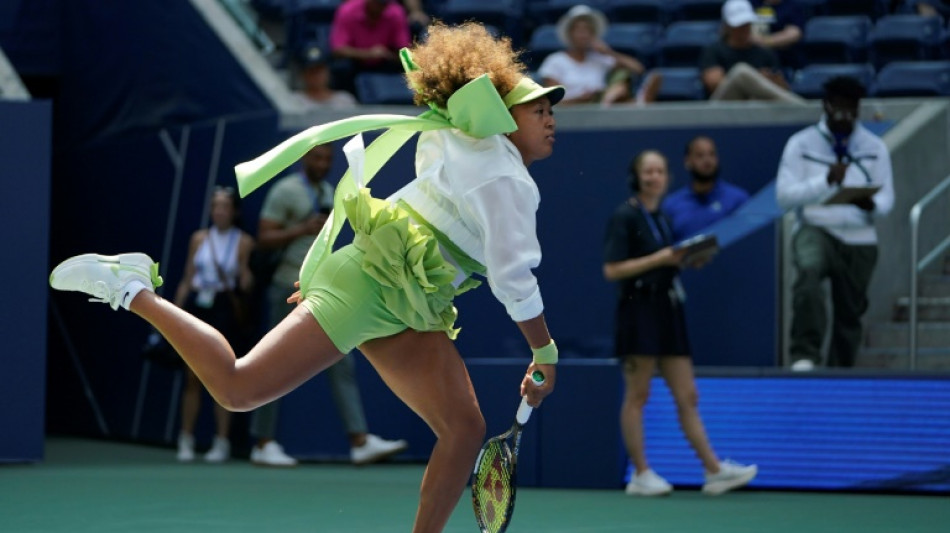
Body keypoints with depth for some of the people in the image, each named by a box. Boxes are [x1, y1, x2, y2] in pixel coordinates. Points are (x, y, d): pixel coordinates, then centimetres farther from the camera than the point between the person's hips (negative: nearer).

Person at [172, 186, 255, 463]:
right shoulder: (199, 238, 10)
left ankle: (222, 441, 4)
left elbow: (246, 284, 2)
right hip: (196, 307, 3)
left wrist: (246, 280, -20)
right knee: (192, 377, 3)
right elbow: (186, 281, 13)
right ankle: (186, 441, 8)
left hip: (224, 309, -3)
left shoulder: (243, 242, 1)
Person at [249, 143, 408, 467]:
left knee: (342, 366, -3)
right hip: (290, 290, -7)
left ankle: (360, 441, -9)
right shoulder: (285, 191, -8)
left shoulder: (327, 192, 15)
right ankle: (263, 444, 6)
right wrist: (303, 229, -21)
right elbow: (263, 239, -12)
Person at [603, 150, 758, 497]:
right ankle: (641, 475, 2)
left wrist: (682, 259, 4)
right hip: (639, 310, -7)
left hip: (668, 310, 7)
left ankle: (714, 470, 2)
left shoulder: (665, 218, 15)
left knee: (687, 397, 5)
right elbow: (612, 270, -14)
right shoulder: (625, 217, -7)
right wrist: (659, 259, -17)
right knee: (637, 396, -2)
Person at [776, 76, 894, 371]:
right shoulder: (801, 144, 2)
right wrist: (826, 181, -19)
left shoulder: (874, 147, 8)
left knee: (850, 314, 7)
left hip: (859, 240, 3)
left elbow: (887, 196, 5)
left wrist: (872, 205, -20)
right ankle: (804, 355, -42)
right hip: (816, 231, -3)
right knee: (809, 272, -35)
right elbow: (784, 195, -4)